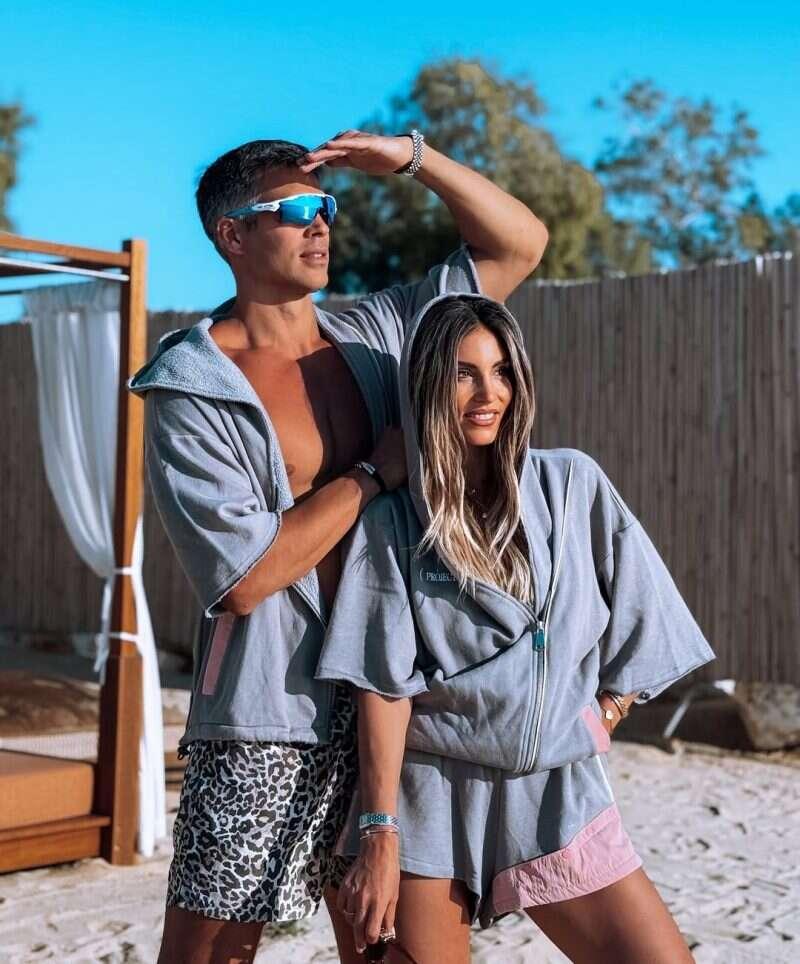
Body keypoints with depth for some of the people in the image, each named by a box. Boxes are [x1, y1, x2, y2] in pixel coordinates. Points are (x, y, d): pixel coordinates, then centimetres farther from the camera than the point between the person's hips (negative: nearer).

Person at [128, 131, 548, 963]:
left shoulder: (375, 337, 7)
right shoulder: (190, 389, -9)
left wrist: (413, 157, -2)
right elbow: (244, 576, -18)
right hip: (269, 719, -5)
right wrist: (375, 472, -11)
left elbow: (519, 243, 10)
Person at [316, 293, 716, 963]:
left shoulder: (573, 485, 3)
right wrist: (378, 836, -11)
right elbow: (385, 683, -7)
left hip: (560, 792, 2)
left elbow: (639, 622, 9)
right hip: (432, 794, -1)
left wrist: (600, 717, 4)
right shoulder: (391, 520, -2)